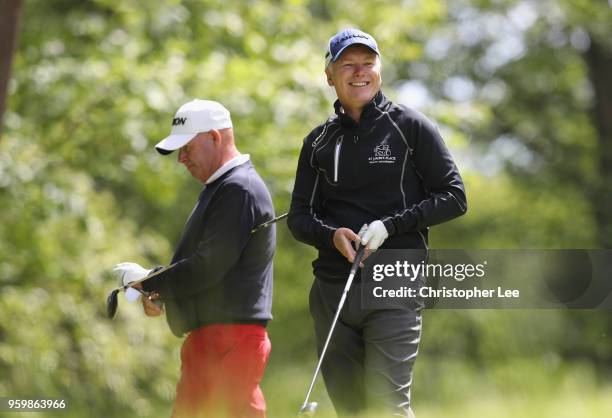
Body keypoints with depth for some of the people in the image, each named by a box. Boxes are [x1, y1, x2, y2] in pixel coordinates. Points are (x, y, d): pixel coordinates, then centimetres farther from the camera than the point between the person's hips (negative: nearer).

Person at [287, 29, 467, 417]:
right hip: (332, 290, 5)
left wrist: (389, 226, -14)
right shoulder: (319, 141, 14)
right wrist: (332, 235, -11)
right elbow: (299, 217, 12)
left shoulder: (411, 127, 2)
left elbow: (454, 198, -1)